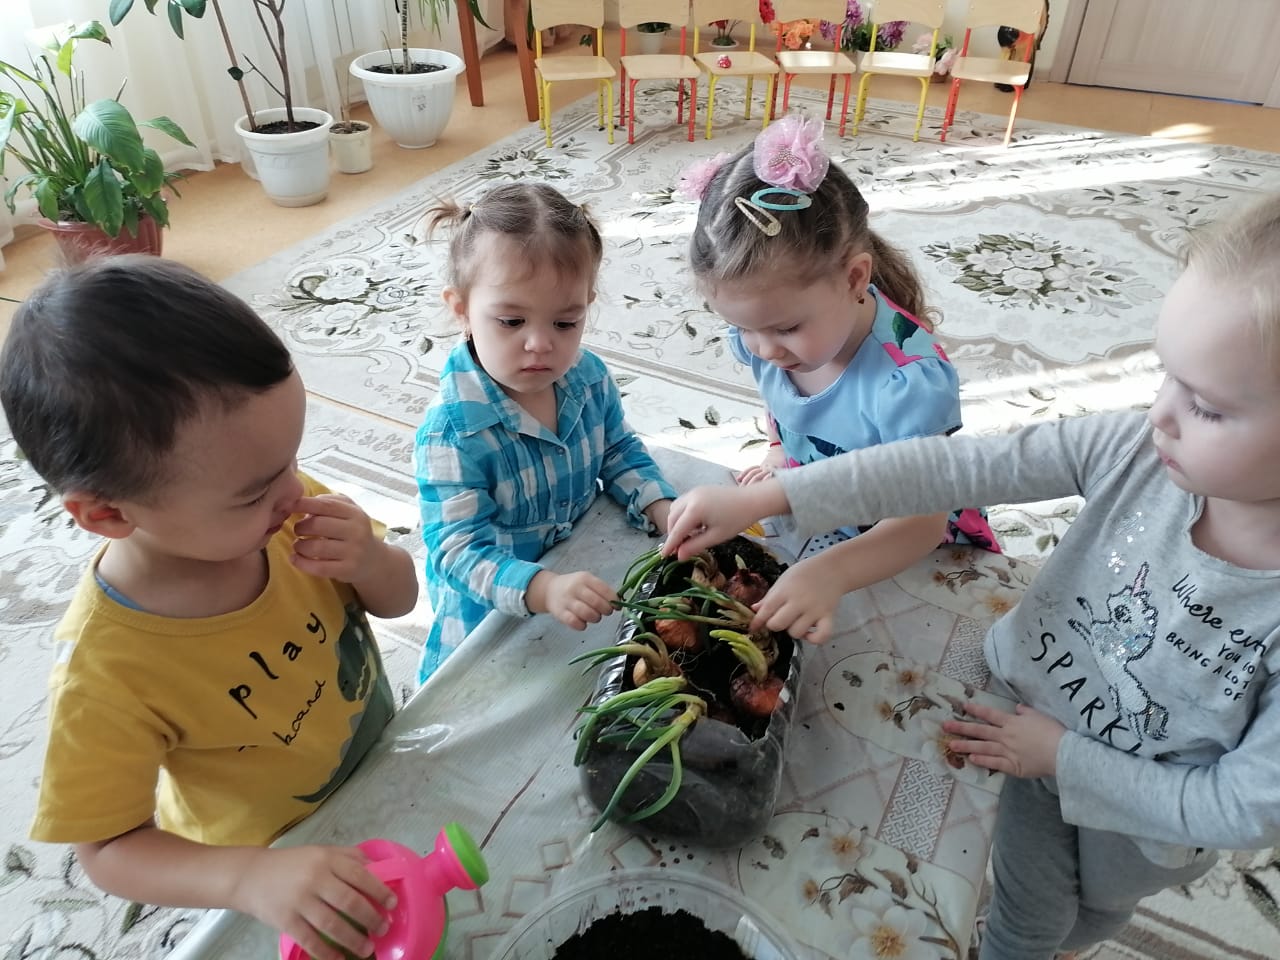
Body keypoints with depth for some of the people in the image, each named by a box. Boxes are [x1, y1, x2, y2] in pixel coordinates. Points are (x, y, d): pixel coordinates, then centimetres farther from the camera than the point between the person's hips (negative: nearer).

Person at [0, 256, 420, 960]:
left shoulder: (279, 508, -23)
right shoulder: (106, 672, -35)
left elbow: (399, 598, -9)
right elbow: (108, 848, -22)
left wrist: (369, 561, -32)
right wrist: (251, 879, -40)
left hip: (383, 773, 4)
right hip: (269, 851, -4)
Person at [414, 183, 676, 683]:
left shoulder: (588, 376, -12)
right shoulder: (451, 431, -32)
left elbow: (620, 452, 4)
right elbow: (459, 548, -33)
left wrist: (664, 508, -13)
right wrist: (542, 589, -50)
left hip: (583, 568, 5)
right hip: (491, 613, -5)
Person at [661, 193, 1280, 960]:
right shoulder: (1134, 454, -28)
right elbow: (952, 468, -30)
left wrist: (1066, 759, -23)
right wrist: (764, 498, -34)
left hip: (1147, 812, -1)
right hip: (1041, 730, 2)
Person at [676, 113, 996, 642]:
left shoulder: (909, 379, -34)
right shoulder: (766, 331, -14)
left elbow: (922, 519, -34)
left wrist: (831, 573, -50)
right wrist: (779, 455, -2)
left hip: (906, 550, -4)